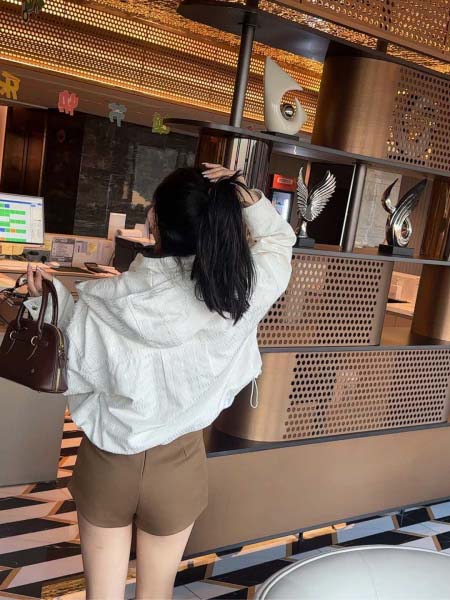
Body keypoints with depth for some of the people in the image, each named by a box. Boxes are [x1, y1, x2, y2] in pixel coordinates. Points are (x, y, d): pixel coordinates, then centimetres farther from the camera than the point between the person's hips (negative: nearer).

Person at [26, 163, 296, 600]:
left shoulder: (110, 301, -24)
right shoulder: (243, 291, -19)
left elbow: (68, 367, -7)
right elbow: (279, 240, 2)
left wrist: (44, 302, 0)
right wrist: (246, 197, -11)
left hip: (107, 461, -1)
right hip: (178, 465, 1)